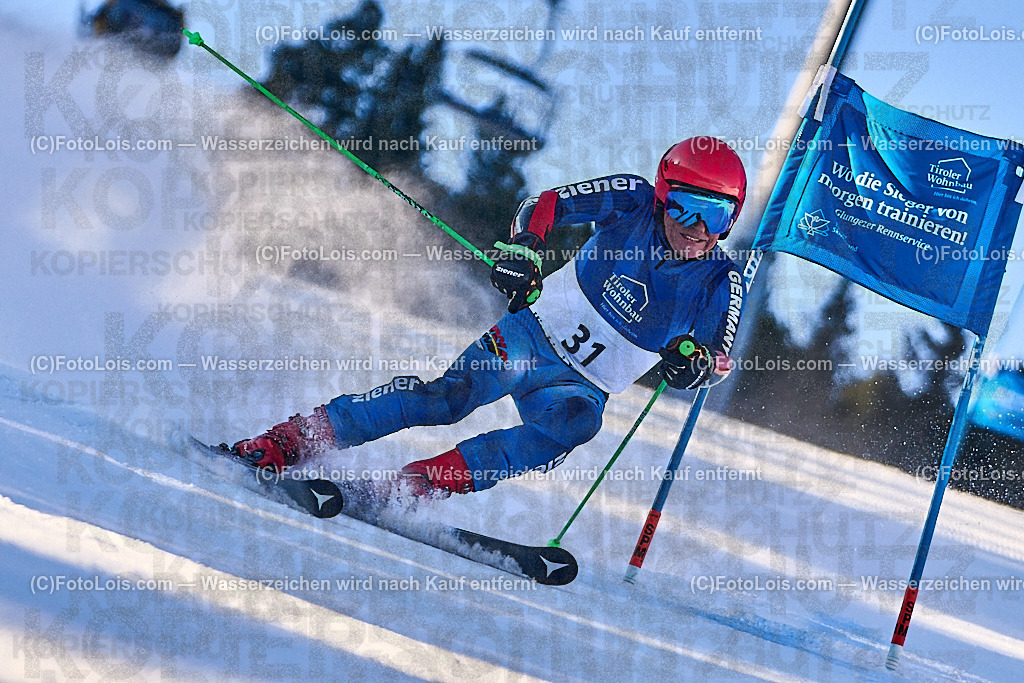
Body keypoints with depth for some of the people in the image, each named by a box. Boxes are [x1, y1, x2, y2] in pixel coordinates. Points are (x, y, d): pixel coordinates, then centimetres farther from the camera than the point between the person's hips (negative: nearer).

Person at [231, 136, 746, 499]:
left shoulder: (720, 284, -7)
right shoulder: (632, 201, -8)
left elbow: (719, 358, -5)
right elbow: (547, 204, -6)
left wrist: (693, 362, -29)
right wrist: (523, 247, -27)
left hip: (584, 385, 1)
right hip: (534, 333, -1)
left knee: (577, 421, -34)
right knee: (452, 395, -24)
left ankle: (428, 482, -36)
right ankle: (286, 442, -23)